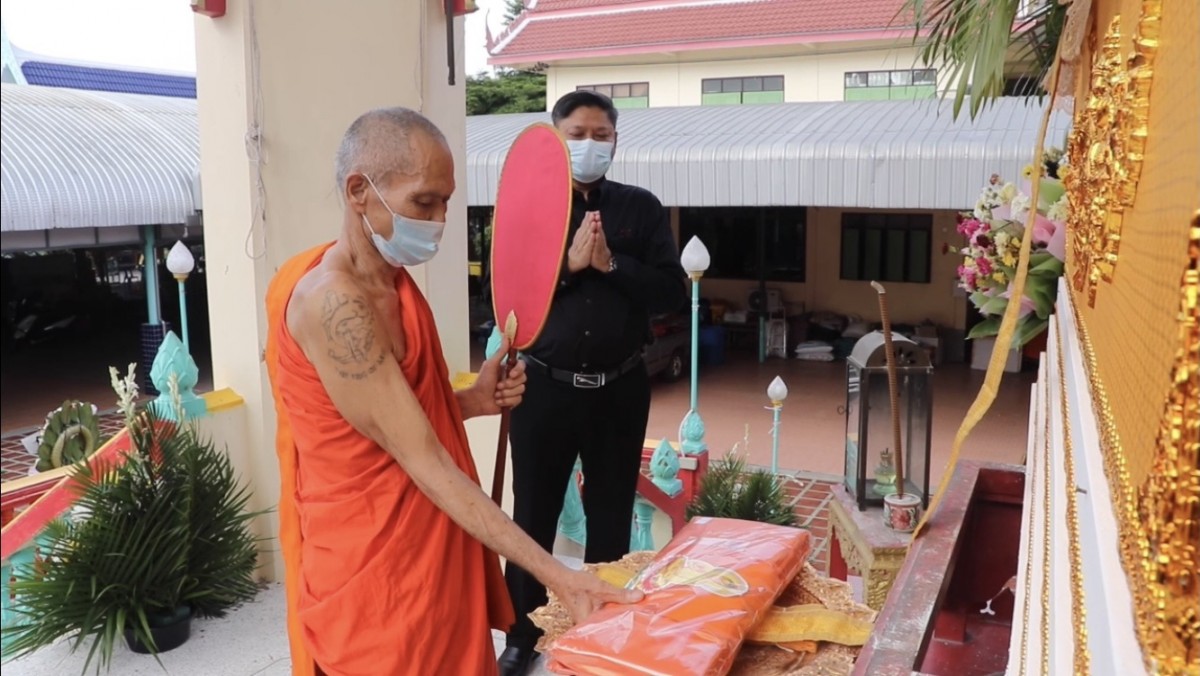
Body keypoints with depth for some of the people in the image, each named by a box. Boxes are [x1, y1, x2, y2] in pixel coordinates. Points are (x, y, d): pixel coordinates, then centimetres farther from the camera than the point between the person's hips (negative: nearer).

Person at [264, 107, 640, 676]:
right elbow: (423, 462, -26)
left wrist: (471, 402, -3)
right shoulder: (332, 301, -23)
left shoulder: (394, 280, 6)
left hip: (428, 550, 8)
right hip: (374, 569, -8)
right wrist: (555, 575, -27)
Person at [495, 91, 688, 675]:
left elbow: (672, 291, -5)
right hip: (545, 387, -1)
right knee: (533, 515, 10)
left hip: (620, 388, 1)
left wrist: (610, 263, -17)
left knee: (611, 515, 14)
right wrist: (568, 262, -19)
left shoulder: (641, 207, 2)